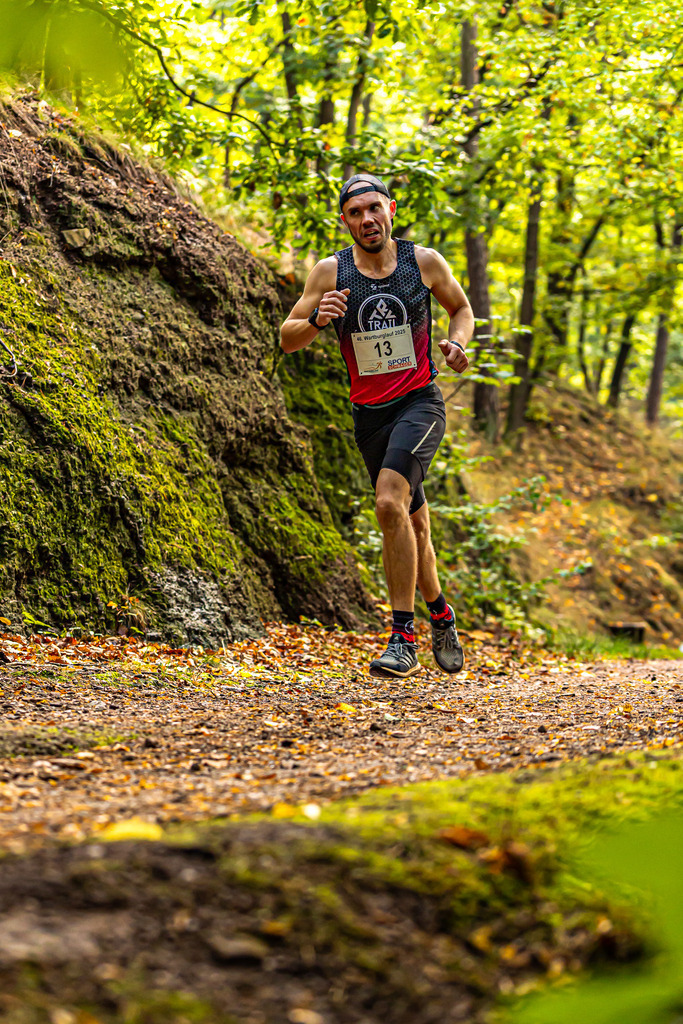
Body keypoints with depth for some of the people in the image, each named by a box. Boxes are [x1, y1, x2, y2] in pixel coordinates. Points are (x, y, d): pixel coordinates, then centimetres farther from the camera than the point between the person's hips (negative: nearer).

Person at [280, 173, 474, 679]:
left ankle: (404, 638, -21)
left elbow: (462, 308, 14)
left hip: (420, 403, -3)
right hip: (369, 413, 3)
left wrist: (458, 344, -8)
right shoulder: (331, 272, -3)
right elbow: (287, 340, -2)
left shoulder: (424, 261, -4)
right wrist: (316, 320, -23)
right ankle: (441, 614, 39)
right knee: (413, 525, 13)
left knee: (390, 502, -25)